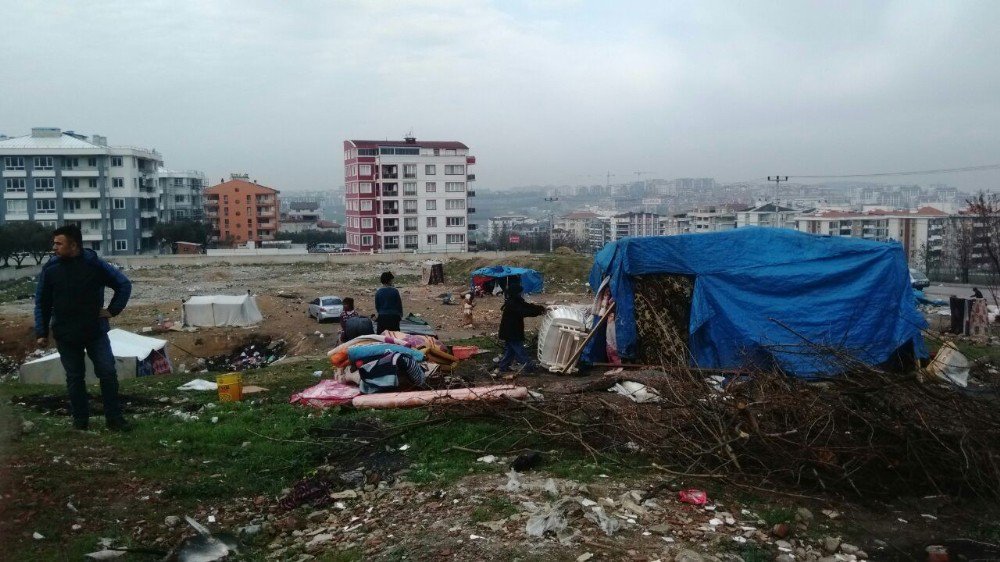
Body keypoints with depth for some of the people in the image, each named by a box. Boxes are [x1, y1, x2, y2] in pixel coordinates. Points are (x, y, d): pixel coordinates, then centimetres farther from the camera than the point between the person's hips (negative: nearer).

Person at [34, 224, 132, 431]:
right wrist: (41, 332, 1)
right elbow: (42, 303, 4)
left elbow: (124, 284, 3)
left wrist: (113, 310, -4)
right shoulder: (50, 269, -3)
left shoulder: (95, 264, -8)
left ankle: (115, 418, 7)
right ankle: (80, 420, 20)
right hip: (65, 335, 1)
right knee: (75, 378, 9)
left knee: (108, 372, -3)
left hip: (96, 331, -1)